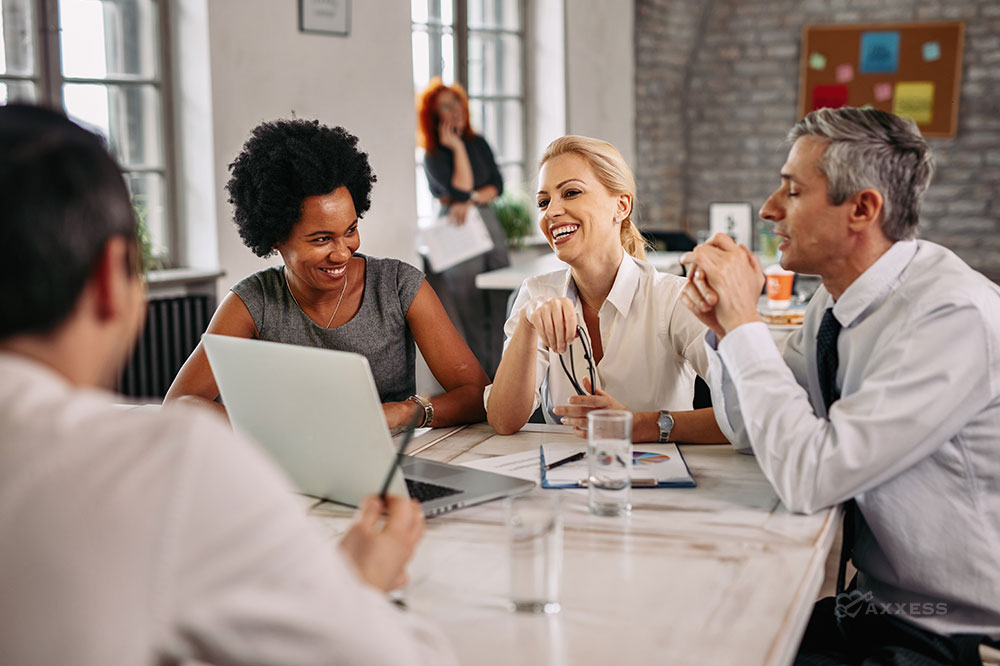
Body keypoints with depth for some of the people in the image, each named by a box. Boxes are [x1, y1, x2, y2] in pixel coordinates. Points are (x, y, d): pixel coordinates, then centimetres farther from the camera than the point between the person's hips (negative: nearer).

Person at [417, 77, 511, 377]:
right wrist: (457, 147, -12)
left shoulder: (478, 143, 12)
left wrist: (470, 200, -12)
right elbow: (461, 190, -17)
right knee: (473, 317, -3)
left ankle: (497, 375, 7)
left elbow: (497, 185, 6)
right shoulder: (433, 156, -5)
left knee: (498, 309, 1)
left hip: (489, 225, 5)